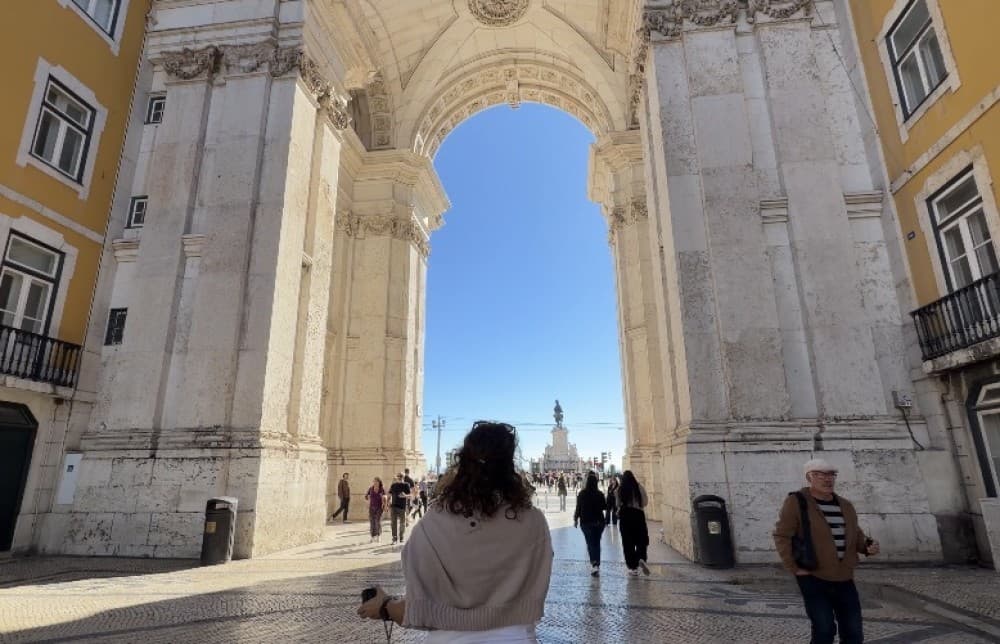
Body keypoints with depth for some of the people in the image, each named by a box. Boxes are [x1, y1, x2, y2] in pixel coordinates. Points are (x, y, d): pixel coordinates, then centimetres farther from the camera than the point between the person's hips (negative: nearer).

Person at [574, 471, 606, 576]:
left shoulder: (582, 494, -9)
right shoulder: (600, 494, -8)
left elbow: (578, 508, -5)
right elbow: (604, 506, 2)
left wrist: (576, 519, 7)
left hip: (586, 522, -1)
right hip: (599, 521, 1)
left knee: (590, 543, 4)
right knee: (597, 543, 15)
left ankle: (594, 563, -14)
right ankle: (597, 564, 18)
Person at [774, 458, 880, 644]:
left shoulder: (845, 505, 9)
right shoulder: (796, 502, -11)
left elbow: (855, 535, 20)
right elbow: (782, 536, -11)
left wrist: (867, 546, -1)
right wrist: (794, 568, -13)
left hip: (844, 579, 6)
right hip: (813, 578, -6)